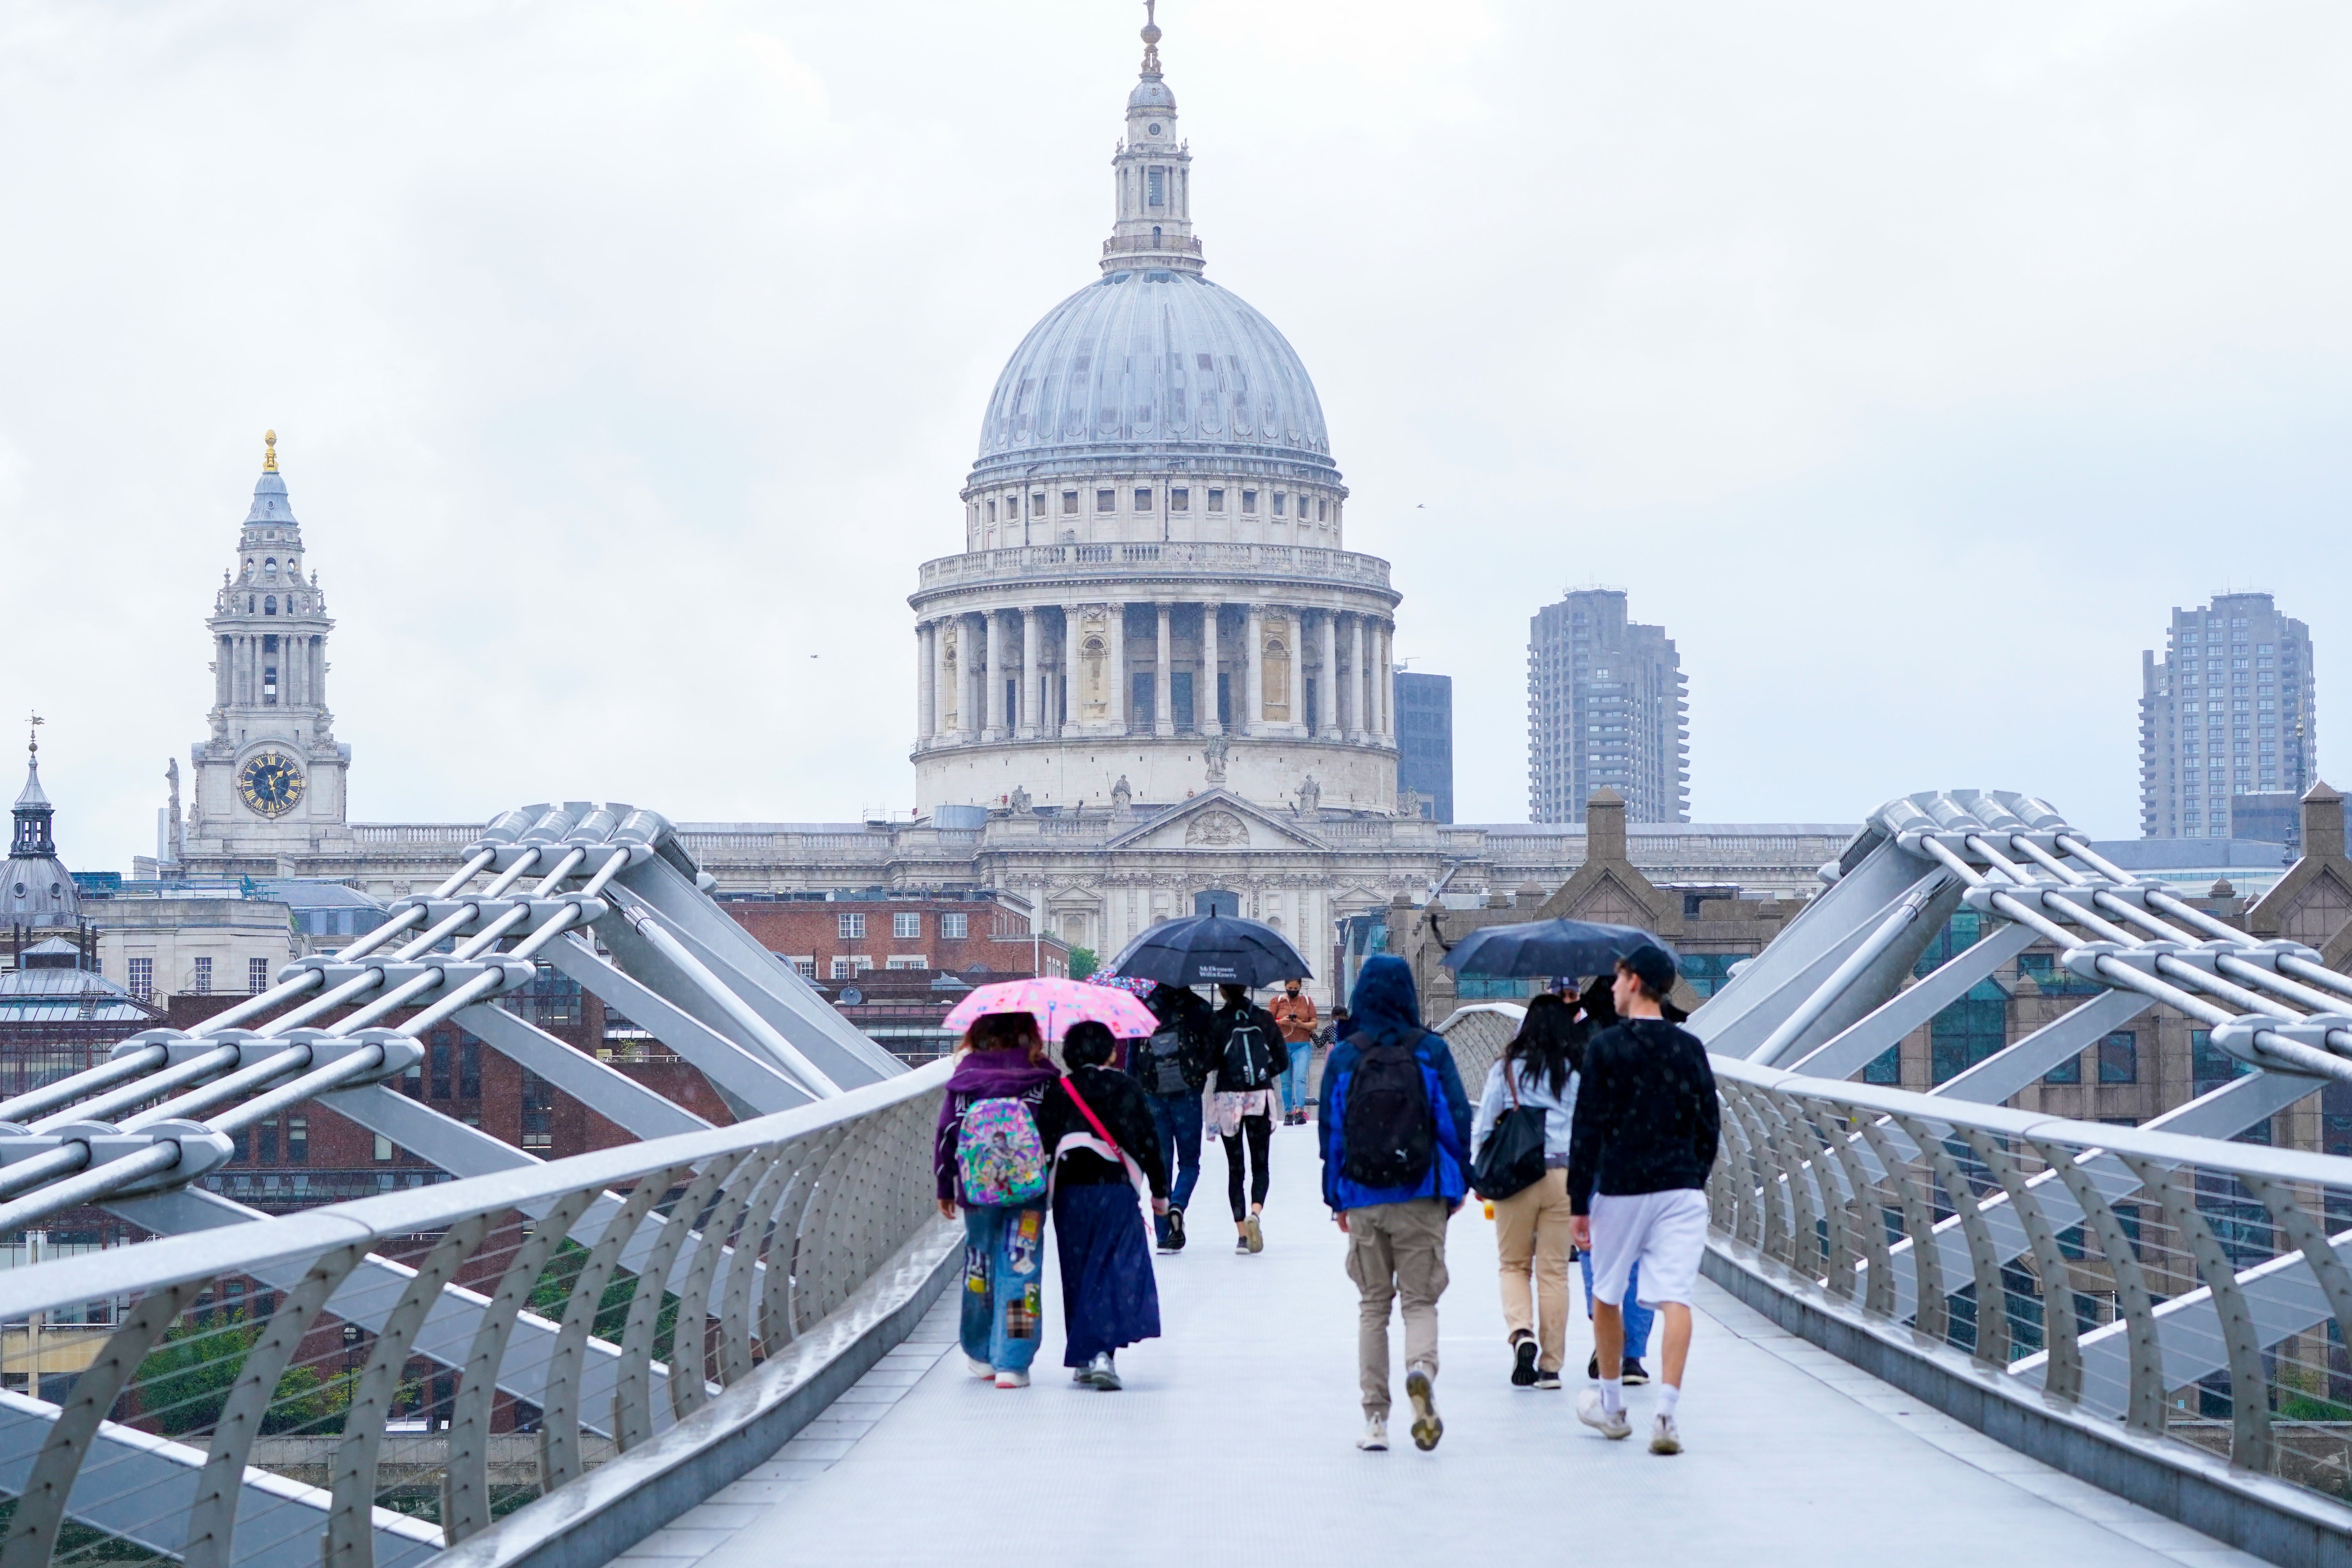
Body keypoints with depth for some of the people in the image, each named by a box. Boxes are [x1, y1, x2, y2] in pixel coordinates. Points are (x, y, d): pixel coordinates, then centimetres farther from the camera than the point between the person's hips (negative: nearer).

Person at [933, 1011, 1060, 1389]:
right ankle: (1012, 1363, -5)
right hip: (1029, 1189, -2)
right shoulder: (1044, 1078, -4)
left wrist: (945, 1187, 11)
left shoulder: (964, 1078, -1)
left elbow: (948, 1134, 2)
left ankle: (980, 1354, 30)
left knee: (980, 1264, 17)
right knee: (1020, 1271, 0)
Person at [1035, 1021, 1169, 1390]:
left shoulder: (1057, 1090, 4)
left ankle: (1081, 1360, 17)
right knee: (1117, 1274, -5)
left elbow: (1043, 1142, 4)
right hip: (1116, 1190, -2)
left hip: (1069, 1194, 3)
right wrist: (1159, 1190, 11)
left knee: (1077, 1276, 13)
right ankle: (1102, 1351, -23)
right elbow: (1147, 1140, 1)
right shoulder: (1125, 1087, 0)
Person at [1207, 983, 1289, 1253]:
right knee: (1260, 1165, 9)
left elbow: (1209, 1061, -11)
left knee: (1235, 1167, 7)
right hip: (1261, 1097, 1)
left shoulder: (1216, 1020, -5)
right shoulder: (1264, 1018, 2)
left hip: (1228, 1098, -1)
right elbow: (1282, 1060, 3)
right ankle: (1255, 1213, -18)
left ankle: (1241, 1232, 2)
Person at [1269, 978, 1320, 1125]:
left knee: (1300, 1078, -17)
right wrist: (1281, 1022, -14)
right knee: (1286, 1082, 2)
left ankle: (1299, 1111, -25)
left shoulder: (1307, 1001, 9)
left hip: (1303, 1046, -1)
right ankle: (1288, 1114, 7)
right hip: (1282, 1046, 1)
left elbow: (1314, 1024, 7)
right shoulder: (1277, 1002, 7)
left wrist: (1301, 1024, -12)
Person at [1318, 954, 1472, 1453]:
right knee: (1420, 1299, 5)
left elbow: (1330, 1128, 4)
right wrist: (1459, 1184, 10)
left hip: (1364, 1200, 1)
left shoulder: (1344, 1056, 0)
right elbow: (1457, 1119, -1)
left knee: (1372, 1305, 12)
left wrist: (1337, 1199, 11)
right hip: (1422, 1198, -1)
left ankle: (1375, 1417, 9)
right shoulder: (1431, 1051, -2)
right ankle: (1421, 1371, -27)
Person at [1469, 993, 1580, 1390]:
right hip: (1564, 1174, 1)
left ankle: (1520, 1333, -15)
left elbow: (1483, 1126, 2)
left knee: (1514, 1265, 11)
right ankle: (1551, 1364, 7)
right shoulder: (1577, 1073, 2)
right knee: (1554, 1270, 6)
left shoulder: (1506, 1070, 0)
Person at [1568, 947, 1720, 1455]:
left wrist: (1579, 1203, -2)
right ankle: (1667, 1411, -20)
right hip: (1682, 1192, 2)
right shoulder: (1689, 1048, 6)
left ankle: (1611, 1405, 28)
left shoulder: (1605, 1047, -4)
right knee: (1676, 1299, -6)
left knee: (1606, 1296, 17)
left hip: (1620, 1190, -2)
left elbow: (1588, 1129, -6)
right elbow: (1709, 1124, 10)